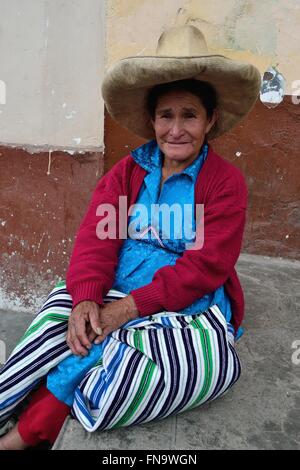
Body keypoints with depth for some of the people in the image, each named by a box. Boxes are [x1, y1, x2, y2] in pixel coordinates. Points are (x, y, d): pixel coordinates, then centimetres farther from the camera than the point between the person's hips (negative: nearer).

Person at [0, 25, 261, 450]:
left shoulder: (226, 182, -2)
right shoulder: (128, 171, 9)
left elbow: (206, 265, -12)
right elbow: (96, 239, -3)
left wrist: (129, 307, -21)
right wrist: (86, 299, -22)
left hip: (191, 313, -2)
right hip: (113, 301, 3)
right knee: (63, 309, -27)